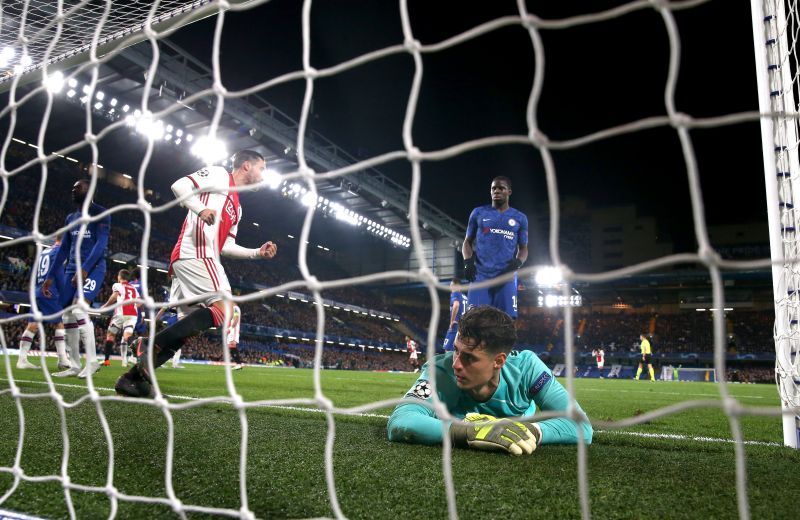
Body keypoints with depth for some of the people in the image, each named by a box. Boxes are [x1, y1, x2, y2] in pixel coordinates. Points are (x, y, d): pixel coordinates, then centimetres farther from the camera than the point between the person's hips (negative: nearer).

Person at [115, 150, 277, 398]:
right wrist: (201, 209, -20)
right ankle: (152, 345, -18)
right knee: (224, 307, -20)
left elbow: (226, 246, 26)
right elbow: (179, 185, -6)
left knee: (191, 326, 5)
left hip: (196, 258, 10)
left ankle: (134, 376, 6)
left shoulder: (236, 206, 30)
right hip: (195, 253, -10)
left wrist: (258, 252, 21)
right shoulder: (218, 174, 6)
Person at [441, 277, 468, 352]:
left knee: (448, 349, -6)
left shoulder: (455, 294, -6)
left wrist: (452, 321, -19)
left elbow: (456, 305, -26)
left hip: (456, 326, -8)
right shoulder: (464, 296, 17)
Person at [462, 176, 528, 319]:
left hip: (506, 276, 1)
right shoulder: (478, 213, 11)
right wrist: (468, 261, -7)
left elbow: (523, 248, 14)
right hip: (480, 275, 0)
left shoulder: (520, 218, 13)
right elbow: (467, 242, 14)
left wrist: (517, 263, -8)